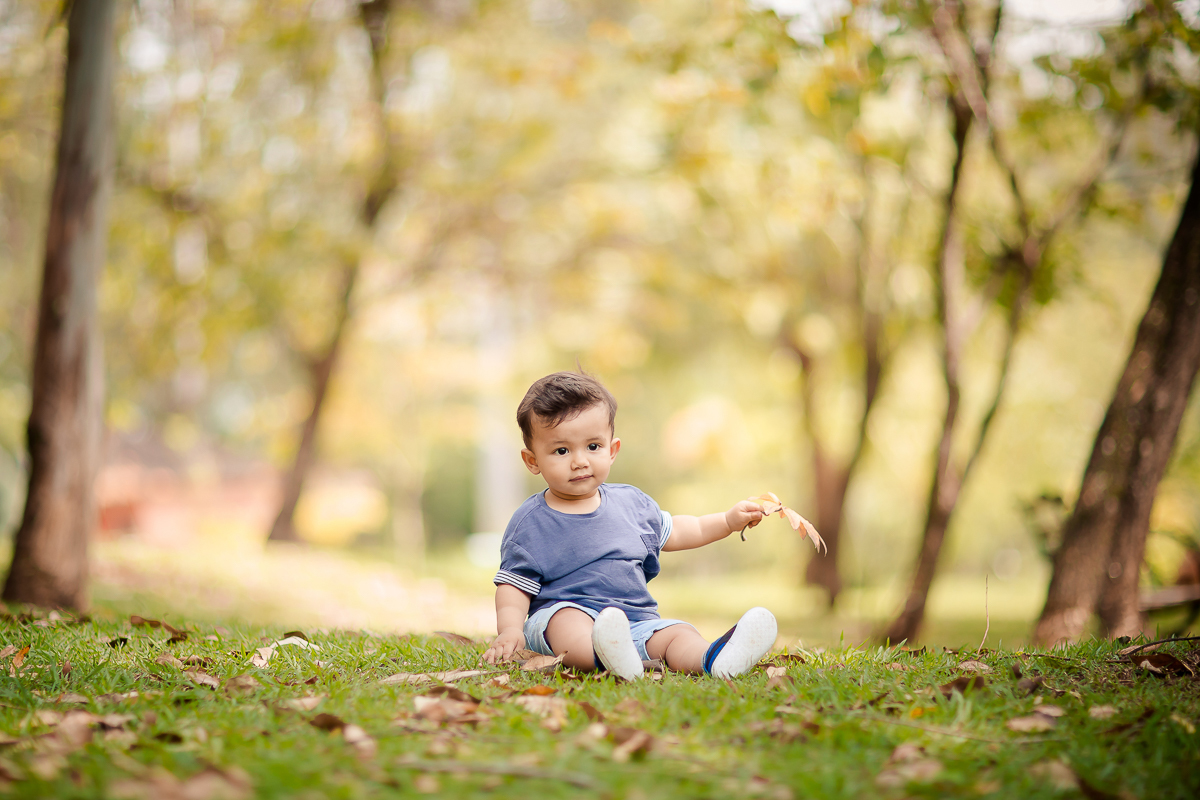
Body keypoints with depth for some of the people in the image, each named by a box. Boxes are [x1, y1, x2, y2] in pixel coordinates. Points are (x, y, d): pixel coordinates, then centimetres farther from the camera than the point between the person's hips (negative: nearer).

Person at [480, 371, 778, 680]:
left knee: (677, 633, -21)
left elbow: (672, 532, 32)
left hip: (637, 620, 5)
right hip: (560, 614, -5)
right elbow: (513, 585, 1)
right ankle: (603, 656, -68)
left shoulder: (630, 502, 16)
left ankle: (712, 659, -53)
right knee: (565, 619, -36)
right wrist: (509, 629, -17)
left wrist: (729, 521, 26)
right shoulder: (530, 523, 2)